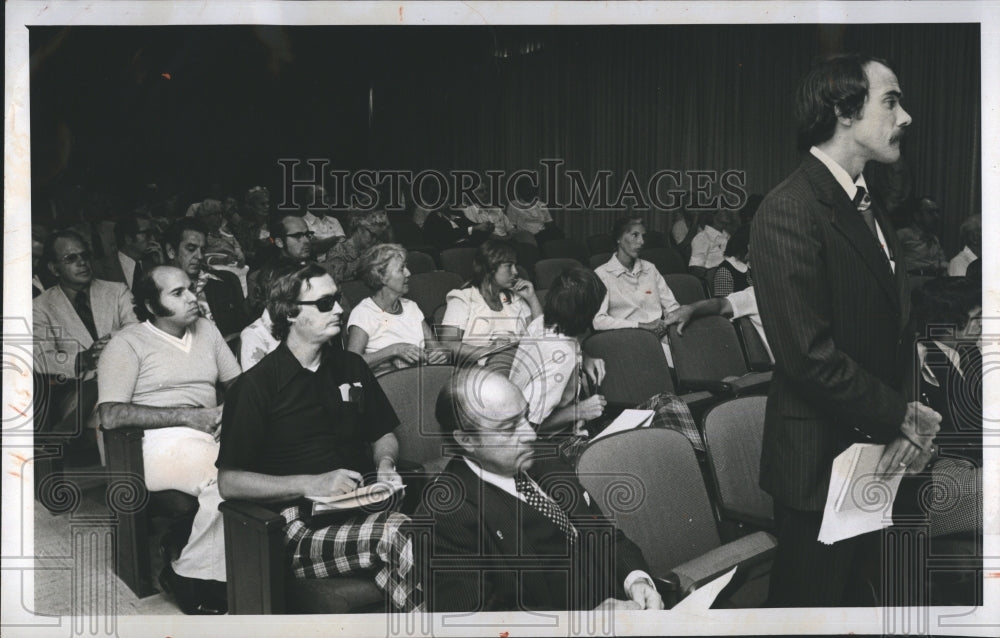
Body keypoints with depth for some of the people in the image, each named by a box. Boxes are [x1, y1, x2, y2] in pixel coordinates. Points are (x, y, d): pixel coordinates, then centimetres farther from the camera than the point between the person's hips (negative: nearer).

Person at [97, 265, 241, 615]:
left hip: (209, 434, 6)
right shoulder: (128, 343, 0)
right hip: (157, 441, -6)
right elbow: (111, 415, -11)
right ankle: (191, 575, -15)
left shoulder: (205, 329, 18)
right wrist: (188, 416, -14)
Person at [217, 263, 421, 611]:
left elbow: (384, 435, 31)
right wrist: (312, 484, -15)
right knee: (402, 537, -33)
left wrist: (385, 463, 7)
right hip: (302, 527, -5)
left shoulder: (351, 367, 18)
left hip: (363, 506, 5)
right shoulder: (257, 385, 0)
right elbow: (229, 482, -6)